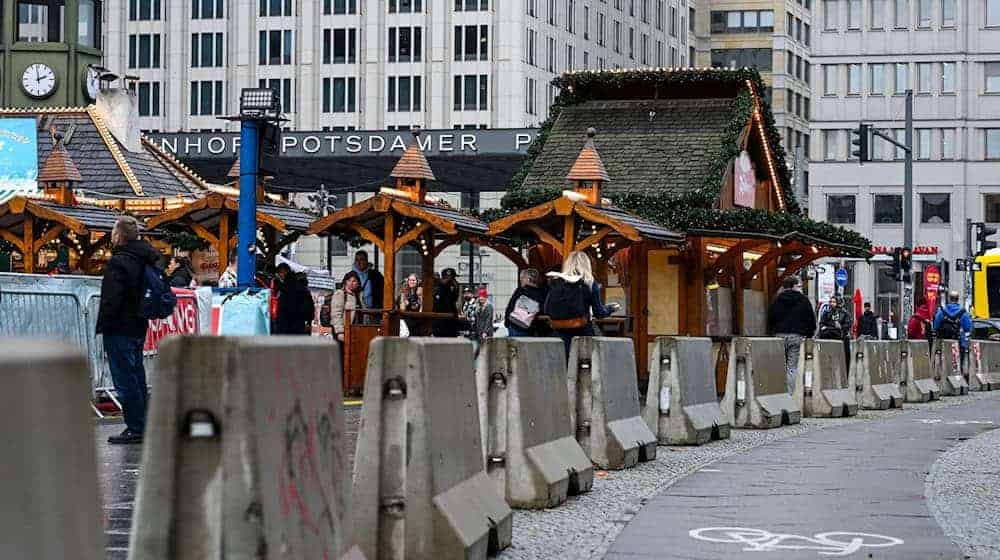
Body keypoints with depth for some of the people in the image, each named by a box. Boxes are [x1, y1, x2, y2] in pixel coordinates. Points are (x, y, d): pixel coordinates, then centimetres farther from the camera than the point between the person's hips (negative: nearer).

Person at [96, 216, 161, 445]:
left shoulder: (119, 262, -17)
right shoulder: (146, 260, 11)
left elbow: (111, 300, -20)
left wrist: (104, 327, -12)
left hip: (120, 329, -9)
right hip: (139, 327, 9)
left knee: (125, 380, -5)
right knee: (137, 377, 15)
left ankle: (135, 428, -5)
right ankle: (144, 425, 20)